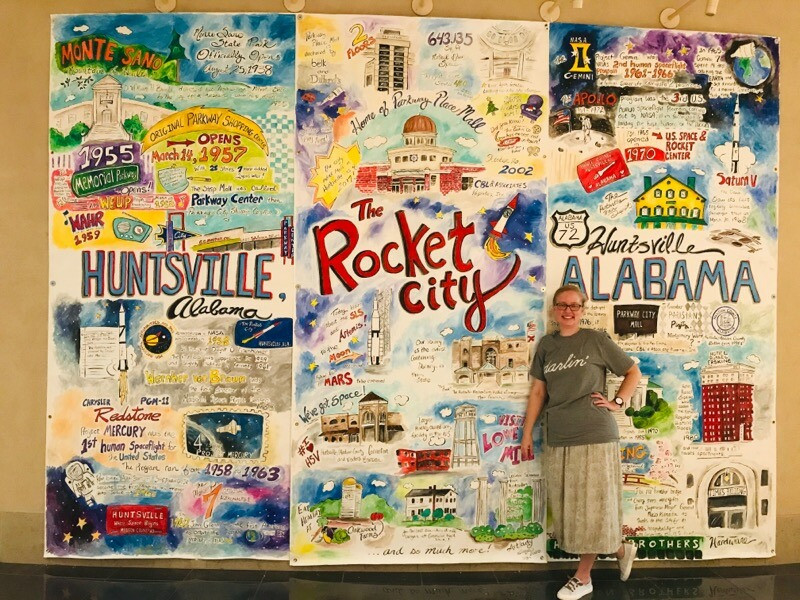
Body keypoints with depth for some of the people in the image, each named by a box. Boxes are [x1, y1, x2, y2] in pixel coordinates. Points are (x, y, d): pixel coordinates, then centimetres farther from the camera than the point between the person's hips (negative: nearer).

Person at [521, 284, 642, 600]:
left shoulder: (597, 340, -2)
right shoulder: (546, 345, 8)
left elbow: (634, 372, 7)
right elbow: (538, 390, 11)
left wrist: (617, 403, -5)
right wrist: (527, 432, 10)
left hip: (594, 437, -4)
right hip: (557, 439, 4)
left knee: (590, 506, 4)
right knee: (567, 507, 10)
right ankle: (620, 549, 32)